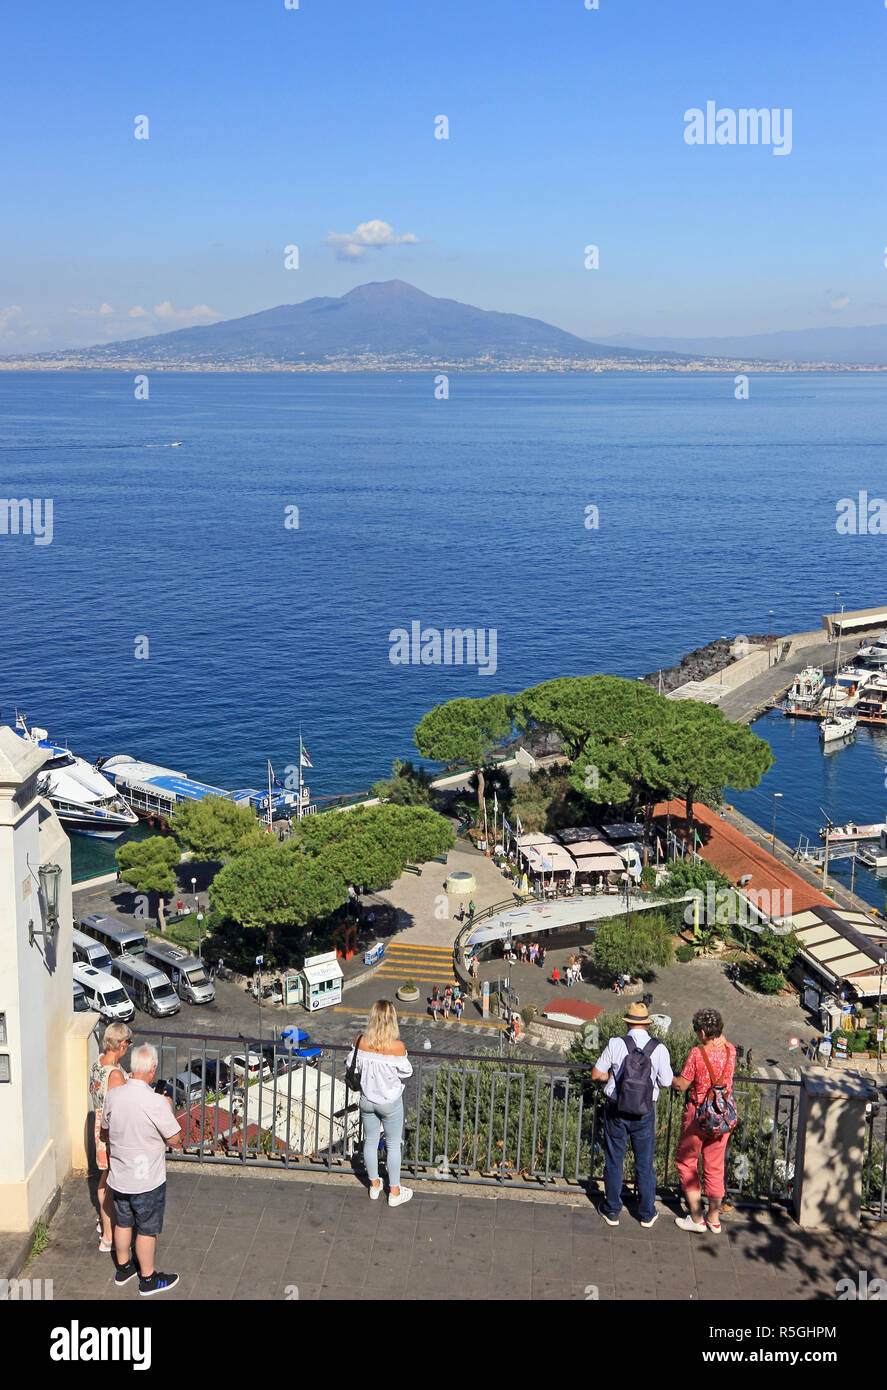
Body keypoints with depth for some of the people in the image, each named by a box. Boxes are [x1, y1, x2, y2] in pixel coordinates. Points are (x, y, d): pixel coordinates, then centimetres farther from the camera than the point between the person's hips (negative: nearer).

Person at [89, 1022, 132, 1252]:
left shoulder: (99, 1061, -3)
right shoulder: (115, 1074, -31)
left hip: (101, 1127, 9)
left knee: (104, 1180, 26)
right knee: (111, 1185, 5)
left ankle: (103, 1223, 45)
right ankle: (108, 1238, 16)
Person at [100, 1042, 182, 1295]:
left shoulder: (112, 1096, -10)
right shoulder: (156, 1103, -27)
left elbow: (104, 1133, 6)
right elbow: (175, 1141, -15)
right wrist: (169, 1109, -3)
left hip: (118, 1177, 5)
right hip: (147, 1180, -5)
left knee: (123, 1223, 23)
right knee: (147, 1230, 12)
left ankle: (123, 1269, 40)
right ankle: (148, 1279, 27)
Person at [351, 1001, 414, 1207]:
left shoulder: (363, 1042, -15)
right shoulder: (396, 1046, -26)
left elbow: (358, 1067, 0)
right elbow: (406, 1072, -14)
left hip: (367, 1099, 3)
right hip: (390, 1101, -3)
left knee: (370, 1142, 19)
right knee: (393, 1146, 13)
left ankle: (374, 1186, 35)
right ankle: (394, 1192, 23)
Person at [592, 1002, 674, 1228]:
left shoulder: (615, 1045, -14)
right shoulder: (659, 1049, -11)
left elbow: (596, 1074, -7)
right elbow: (666, 1082, -3)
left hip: (616, 1110, -1)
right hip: (645, 1113, 1)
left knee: (614, 1160, 14)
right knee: (645, 1163, 16)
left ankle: (612, 1211, 26)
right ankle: (647, 1213, 28)